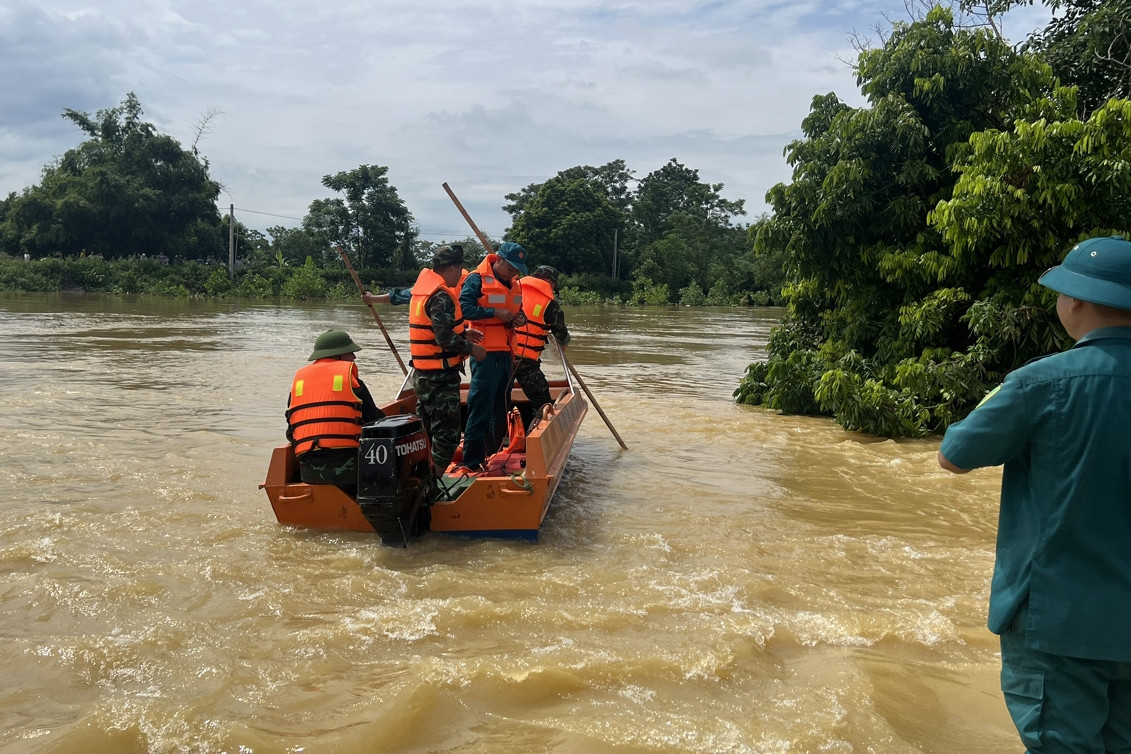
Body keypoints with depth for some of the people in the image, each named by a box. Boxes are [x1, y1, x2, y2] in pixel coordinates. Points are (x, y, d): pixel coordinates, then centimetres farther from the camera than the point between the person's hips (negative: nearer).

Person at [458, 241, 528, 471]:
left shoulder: (515, 285, 15)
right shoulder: (477, 279, -8)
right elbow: (464, 307, -18)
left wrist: (518, 319, 4)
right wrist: (494, 312, -22)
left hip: (506, 354, 8)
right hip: (485, 354, -8)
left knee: (501, 408, 15)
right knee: (480, 409, -9)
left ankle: (494, 455, 28)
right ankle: (472, 461, -5)